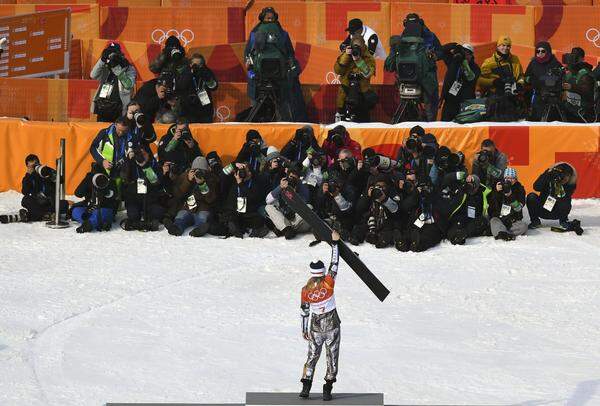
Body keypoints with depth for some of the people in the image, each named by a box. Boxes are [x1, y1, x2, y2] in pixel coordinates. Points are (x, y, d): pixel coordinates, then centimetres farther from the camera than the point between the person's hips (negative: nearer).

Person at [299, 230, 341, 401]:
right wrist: (335, 243, -2)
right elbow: (334, 263, -9)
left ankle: (306, 387, 5)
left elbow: (304, 312, 0)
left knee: (312, 356, 13)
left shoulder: (306, 290, -9)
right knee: (332, 358, 5)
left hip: (315, 328, 2)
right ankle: (327, 390, 3)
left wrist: (304, 330, 12)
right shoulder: (328, 283, -16)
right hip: (332, 326, -2)